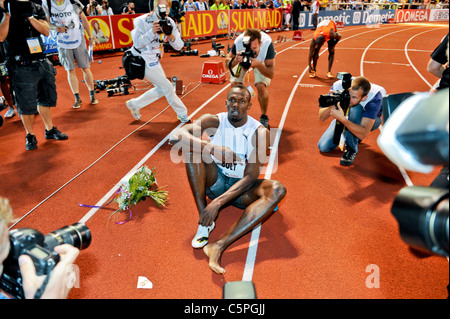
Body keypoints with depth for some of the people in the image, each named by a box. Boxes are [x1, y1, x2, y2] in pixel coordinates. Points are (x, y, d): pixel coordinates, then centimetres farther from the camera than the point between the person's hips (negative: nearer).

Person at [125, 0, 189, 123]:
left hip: (153, 60, 8)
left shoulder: (169, 22, -1)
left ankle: (134, 104, 26)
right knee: (167, 86, -5)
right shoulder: (143, 21, -17)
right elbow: (137, 43, -22)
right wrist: (152, 32, -33)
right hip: (143, 60, -8)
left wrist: (172, 37, -27)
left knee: (161, 89, 14)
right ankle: (182, 114, 11)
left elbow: (179, 46, -5)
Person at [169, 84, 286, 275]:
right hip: (216, 182, 1)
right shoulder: (214, 122, -8)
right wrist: (212, 148, -38)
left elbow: (251, 176, -20)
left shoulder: (259, 132, -12)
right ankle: (203, 218, -23)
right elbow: (175, 136, -25)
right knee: (192, 143, -22)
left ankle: (219, 246, -44)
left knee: (277, 190, -31)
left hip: (241, 189, 0)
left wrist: (218, 202, -31)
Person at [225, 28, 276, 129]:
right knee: (234, 84, -15)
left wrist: (258, 64, -54)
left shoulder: (267, 43, -41)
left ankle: (264, 117, 1)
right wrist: (235, 60, -43)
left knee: (261, 85, -23)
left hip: (262, 60, -2)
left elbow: (271, 74, -36)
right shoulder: (238, 42, -38)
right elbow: (227, 63, -20)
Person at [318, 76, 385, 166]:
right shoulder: (338, 86, -31)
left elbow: (363, 134, -43)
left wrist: (342, 119, -57)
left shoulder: (375, 97, -38)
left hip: (369, 121, -3)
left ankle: (351, 148, -19)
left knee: (355, 109, -38)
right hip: (343, 116, 3)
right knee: (323, 147, -11)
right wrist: (331, 105, -48)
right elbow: (321, 118, -26)